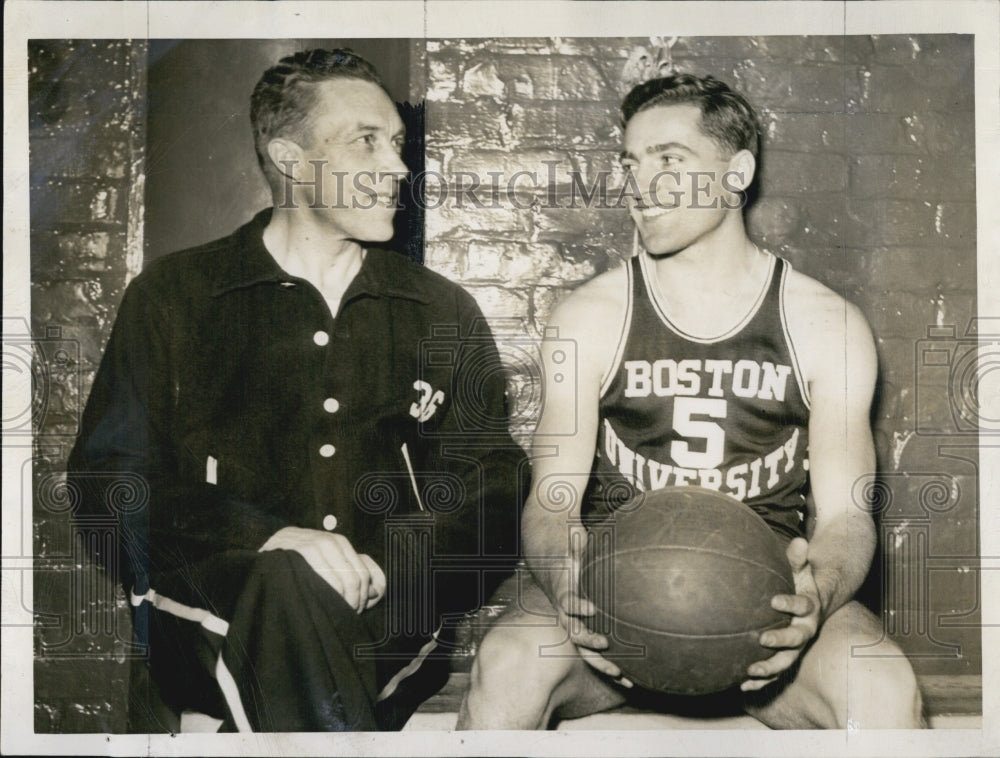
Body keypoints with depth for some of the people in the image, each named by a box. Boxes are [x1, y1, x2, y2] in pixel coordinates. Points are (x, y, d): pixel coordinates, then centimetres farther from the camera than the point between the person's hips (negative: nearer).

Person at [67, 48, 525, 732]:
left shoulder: (446, 312, 17)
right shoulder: (172, 297, 10)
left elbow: (496, 499, 12)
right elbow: (110, 482, 1)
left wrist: (384, 568, -10)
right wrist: (267, 535, -18)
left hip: (385, 625, 2)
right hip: (211, 617, -1)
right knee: (288, 585, -34)